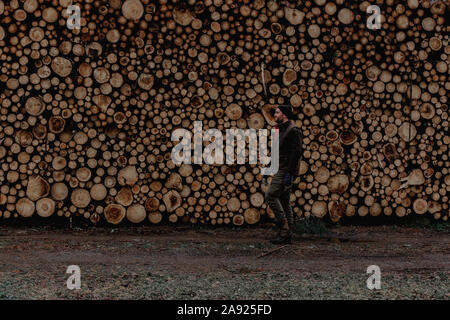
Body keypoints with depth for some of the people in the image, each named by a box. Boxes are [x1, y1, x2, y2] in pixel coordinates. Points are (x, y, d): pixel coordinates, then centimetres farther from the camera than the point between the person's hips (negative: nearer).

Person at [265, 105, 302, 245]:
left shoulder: (293, 130, -10)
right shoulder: (280, 130, 19)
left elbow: (296, 153, -17)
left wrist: (289, 173, -22)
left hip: (285, 170, -10)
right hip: (280, 170, 10)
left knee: (270, 195, -16)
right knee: (284, 201, 8)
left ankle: (284, 226, -11)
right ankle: (287, 234, 10)